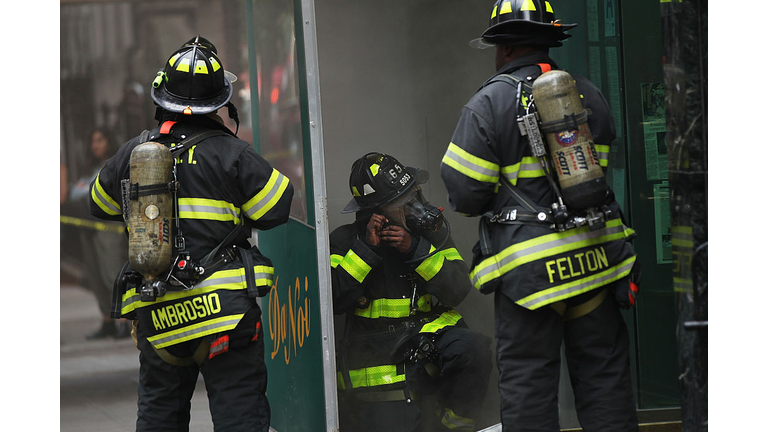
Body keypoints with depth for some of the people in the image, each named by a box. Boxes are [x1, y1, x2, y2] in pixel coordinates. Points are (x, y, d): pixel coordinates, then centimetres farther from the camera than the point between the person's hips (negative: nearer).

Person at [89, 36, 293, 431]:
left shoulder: (131, 153, 5)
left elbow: (100, 206, 21)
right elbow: (277, 210, -5)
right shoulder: (231, 153, -8)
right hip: (223, 306, -4)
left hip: (153, 312, 4)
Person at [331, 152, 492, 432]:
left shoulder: (430, 228, 2)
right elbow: (334, 300, -17)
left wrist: (415, 250, -19)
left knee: (474, 350, -29)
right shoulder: (347, 240, -4)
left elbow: (458, 290, -8)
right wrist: (367, 249, -20)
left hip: (428, 338, 2)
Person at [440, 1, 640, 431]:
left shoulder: (489, 102, -8)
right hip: (595, 257, 5)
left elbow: (464, 192, -8)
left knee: (527, 380, 1)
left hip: (529, 266, -4)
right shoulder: (589, 94, 9)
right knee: (603, 371, 10)